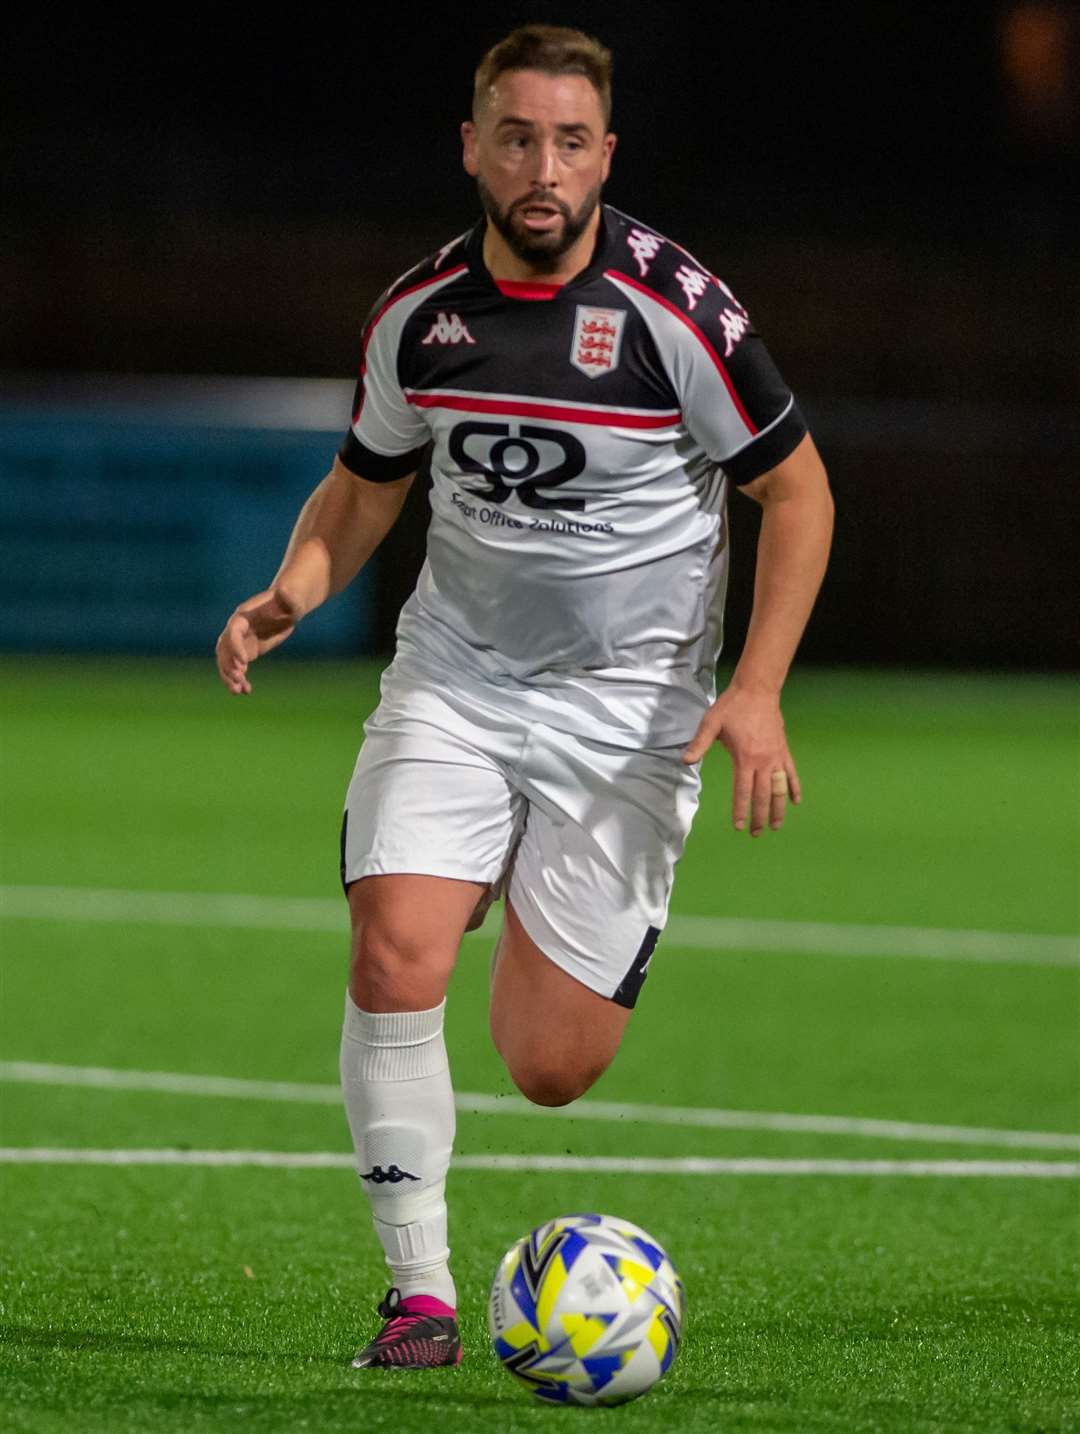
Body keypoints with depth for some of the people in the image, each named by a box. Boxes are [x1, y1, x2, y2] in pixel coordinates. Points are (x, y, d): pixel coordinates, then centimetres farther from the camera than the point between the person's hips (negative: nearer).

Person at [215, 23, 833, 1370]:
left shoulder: (678, 311, -13)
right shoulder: (417, 313, -2)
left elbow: (797, 491, -4)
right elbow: (363, 485, 14)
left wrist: (755, 690, -14)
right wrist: (290, 592, -7)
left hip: (627, 707, -3)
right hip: (451, 684, 3)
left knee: (547, 1071, -5)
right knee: (394, 958, -21)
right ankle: (419, 1290, -8)